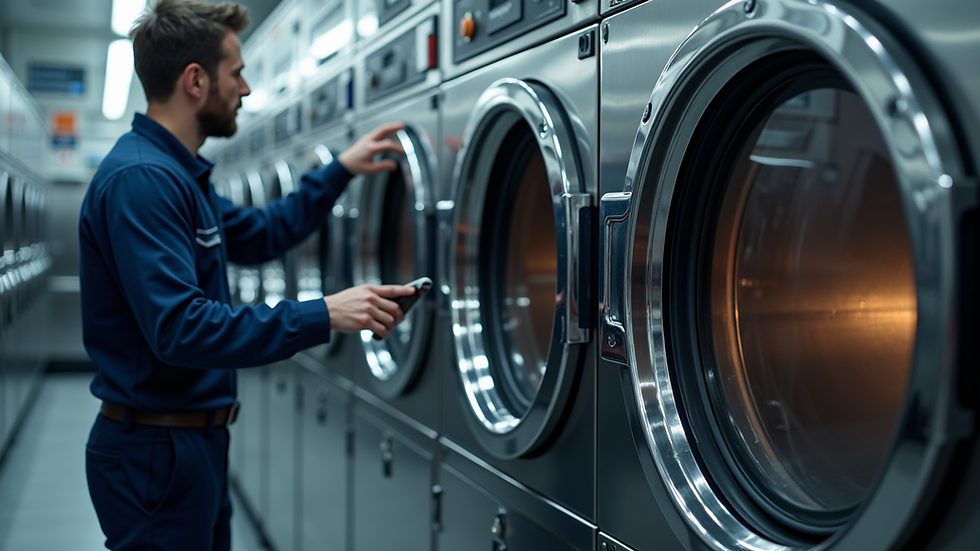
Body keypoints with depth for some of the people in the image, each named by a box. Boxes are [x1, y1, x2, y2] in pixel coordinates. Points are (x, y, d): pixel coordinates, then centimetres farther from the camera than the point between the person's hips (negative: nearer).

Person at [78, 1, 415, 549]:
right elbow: (178, 327, -30)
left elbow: (258, 235, 25)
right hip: (156, 450, -10)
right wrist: (323, 315, -29)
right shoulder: (140, 179, -22)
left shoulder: (180, 173, 12)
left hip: (197, 441, 10)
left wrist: (341, 170, 20)